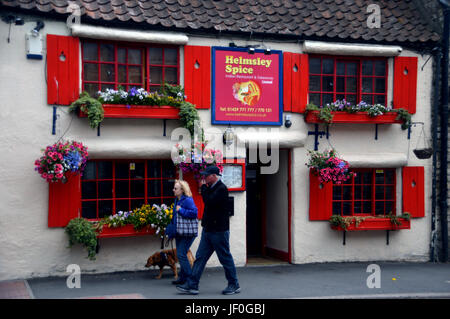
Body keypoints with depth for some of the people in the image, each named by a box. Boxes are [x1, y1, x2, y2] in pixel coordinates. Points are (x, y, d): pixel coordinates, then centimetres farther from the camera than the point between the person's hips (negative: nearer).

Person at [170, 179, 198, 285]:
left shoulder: (188, 200, -16)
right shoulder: (177, 200, 13)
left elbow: (194, 213, -25)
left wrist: (180, 210, -19)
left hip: (187, 232, -10)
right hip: (179, 232, 10)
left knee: (181, 254, -9)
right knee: (180, 255, 14)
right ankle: (182, 278, 23)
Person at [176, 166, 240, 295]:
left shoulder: (221, 189, -15)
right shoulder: (211, 188, 14)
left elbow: (209, 202, -25)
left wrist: (204, 187, -15)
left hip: (219, 231, -9)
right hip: (208, 229, 9)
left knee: (225, 258, 2)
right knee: (200, 257, 6)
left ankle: (234, 285, 15)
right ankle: (192, 285, 8)